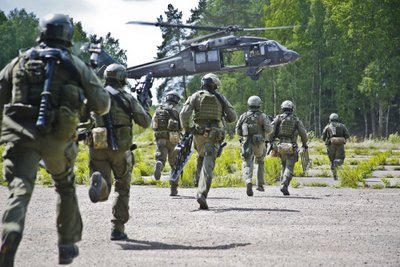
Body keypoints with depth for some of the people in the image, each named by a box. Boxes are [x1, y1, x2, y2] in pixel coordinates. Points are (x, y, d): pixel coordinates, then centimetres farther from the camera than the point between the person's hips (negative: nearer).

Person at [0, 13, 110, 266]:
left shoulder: (21, 60, 12)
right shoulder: (76, 66, 9)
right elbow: (102, 105, 11)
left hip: (21, 134, 0)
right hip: (58, 138, 0)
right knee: (66, 187, 24)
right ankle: (67, 245, 30)